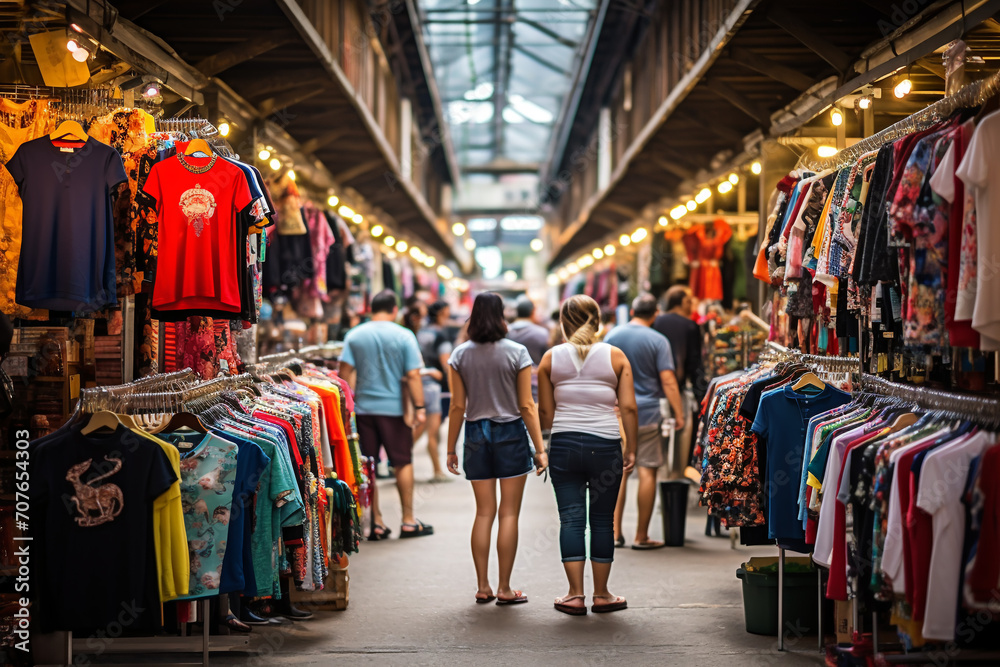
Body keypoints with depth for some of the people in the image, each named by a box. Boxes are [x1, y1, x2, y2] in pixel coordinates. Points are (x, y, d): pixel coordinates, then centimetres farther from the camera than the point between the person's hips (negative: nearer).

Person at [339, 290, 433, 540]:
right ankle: (408, 521, 12)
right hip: (394, 407, -2)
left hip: (363, 407, 2)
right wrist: (419, 407, -4)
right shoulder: (404, 336, -5)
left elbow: (346, 372, -1)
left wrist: (349, 403, 8)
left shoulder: (354, 335, 3)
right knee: (403, 463, 9)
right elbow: (413, 376, -9)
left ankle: (376, 522, 10)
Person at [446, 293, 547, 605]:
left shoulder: (460, 355, 0)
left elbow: (458, 406, 1)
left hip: (476, 434, 3)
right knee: (509, 513, 2)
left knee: (484, 512, 9)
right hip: (510, 433, -3)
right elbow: (526, 406, -7)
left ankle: (483, 587, 10)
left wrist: (451, 449, 8)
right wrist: (540, 448, -3)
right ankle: (504, 588, 4)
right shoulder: (517, 353, -6)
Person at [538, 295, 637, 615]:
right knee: (602, 519, 8)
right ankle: (601, 594, 15)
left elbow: (546, 414, 5)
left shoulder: (551, 358, 4)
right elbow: (629, 408, -4)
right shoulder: (615, 356, 1)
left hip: (564, 445, 1)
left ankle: (575, 594, 3)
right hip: (605, 445, -1)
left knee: (571, 518, 4)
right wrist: (631, 449, 4)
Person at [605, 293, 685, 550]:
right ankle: (641, 536, 4)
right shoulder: (658, 341, -6)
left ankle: (615, 532, 7)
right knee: (647, 471, 2)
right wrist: (679, 414, -6)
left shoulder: (612, 336, 5)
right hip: (647, 413, -3)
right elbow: (668, 381, -11)